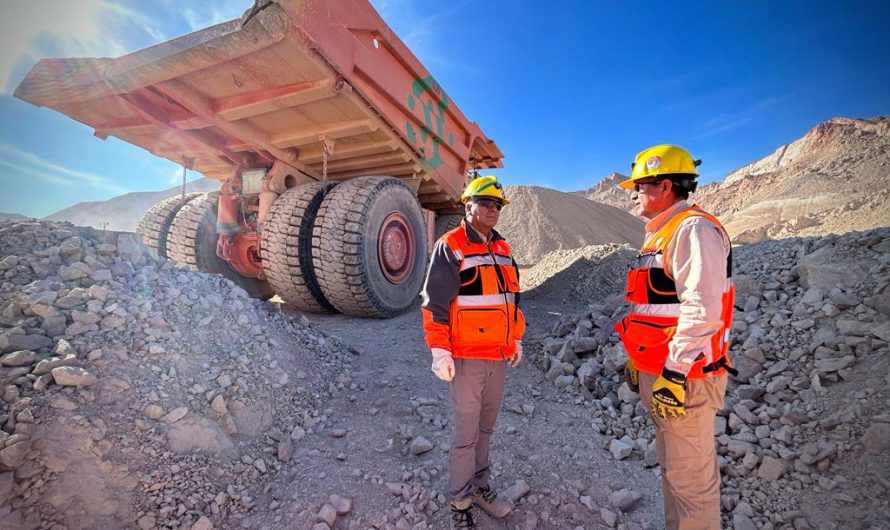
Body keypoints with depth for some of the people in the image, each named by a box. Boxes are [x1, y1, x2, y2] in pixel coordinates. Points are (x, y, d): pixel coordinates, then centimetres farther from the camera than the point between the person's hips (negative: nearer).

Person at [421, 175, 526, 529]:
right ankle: (460, 502, 24)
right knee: (467, 433, 5)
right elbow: (435, 303, -13)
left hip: (499, 356, 7)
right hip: (466, 357, -6)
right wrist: (439, 352, -15)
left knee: (486, 427, 18)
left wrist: (516, 340, 19)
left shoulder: (502, 248, 12)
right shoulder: (450, 247, -9)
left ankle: (479, 486, 37)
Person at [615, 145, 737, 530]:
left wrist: (674, 373, -24)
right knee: (671, 465, 22)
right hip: (657, 371, 10)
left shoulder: (694, 229, -15)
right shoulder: (662, 234, 16)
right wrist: (637, 358, 22)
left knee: (691, 476, 4)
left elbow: (701, 309, -24)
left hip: (682, 377, -10)